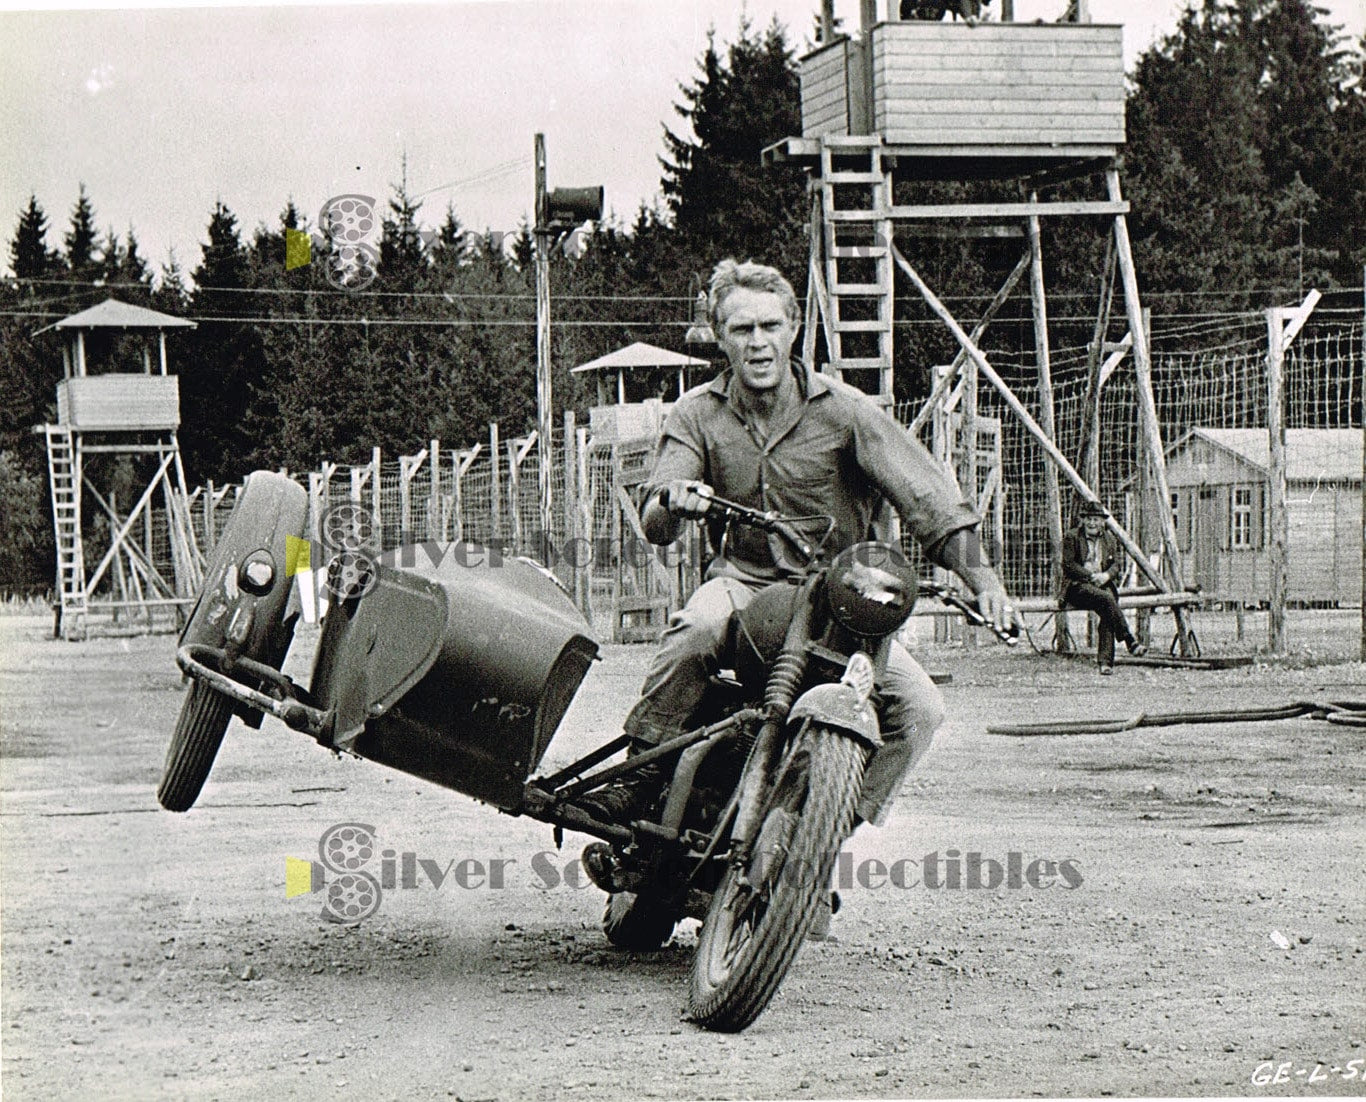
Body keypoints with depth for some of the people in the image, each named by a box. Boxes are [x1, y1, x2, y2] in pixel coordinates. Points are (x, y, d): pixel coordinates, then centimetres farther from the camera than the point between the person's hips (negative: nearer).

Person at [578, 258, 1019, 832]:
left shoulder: (843, 409, -4)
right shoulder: (697, 413, 1)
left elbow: (925, 494, -10)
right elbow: (654, 525, -9)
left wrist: (980, 576, -24)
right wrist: (672, 502, -35)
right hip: (743, 579, -1)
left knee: (920, 707, -20)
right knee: (698, 626, -36)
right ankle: (640, 777, -26)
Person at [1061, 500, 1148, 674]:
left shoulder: (1109, 539, 19)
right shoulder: (1072, 537, 4)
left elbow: (1118, 563, 11)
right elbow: (1068, 565, -4)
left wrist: (1106, 575, -11)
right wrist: (1091, 576, -15)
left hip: (1103, 584, 4)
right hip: (1077, 586, -4)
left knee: (1107, 612, -29)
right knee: (1106, 599, -34)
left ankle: (1105, 661, -35)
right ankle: (1130, 642, -37)